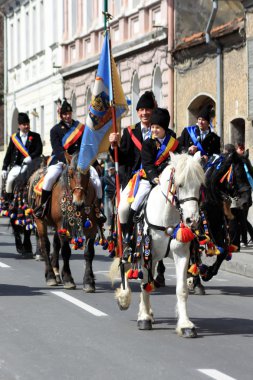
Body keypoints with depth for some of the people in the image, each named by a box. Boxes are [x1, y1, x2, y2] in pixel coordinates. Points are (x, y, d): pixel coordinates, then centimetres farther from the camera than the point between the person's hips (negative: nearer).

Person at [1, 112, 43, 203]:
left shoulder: (35, 136, 9)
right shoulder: (14, 138, 13)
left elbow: (39, 150, -1)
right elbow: (8, 154, 13)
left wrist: (30, 157, -20)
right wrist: (4, 168, 7)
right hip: (17, 165, 1)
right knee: (9, 179, -22)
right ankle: (8, 199, -8)